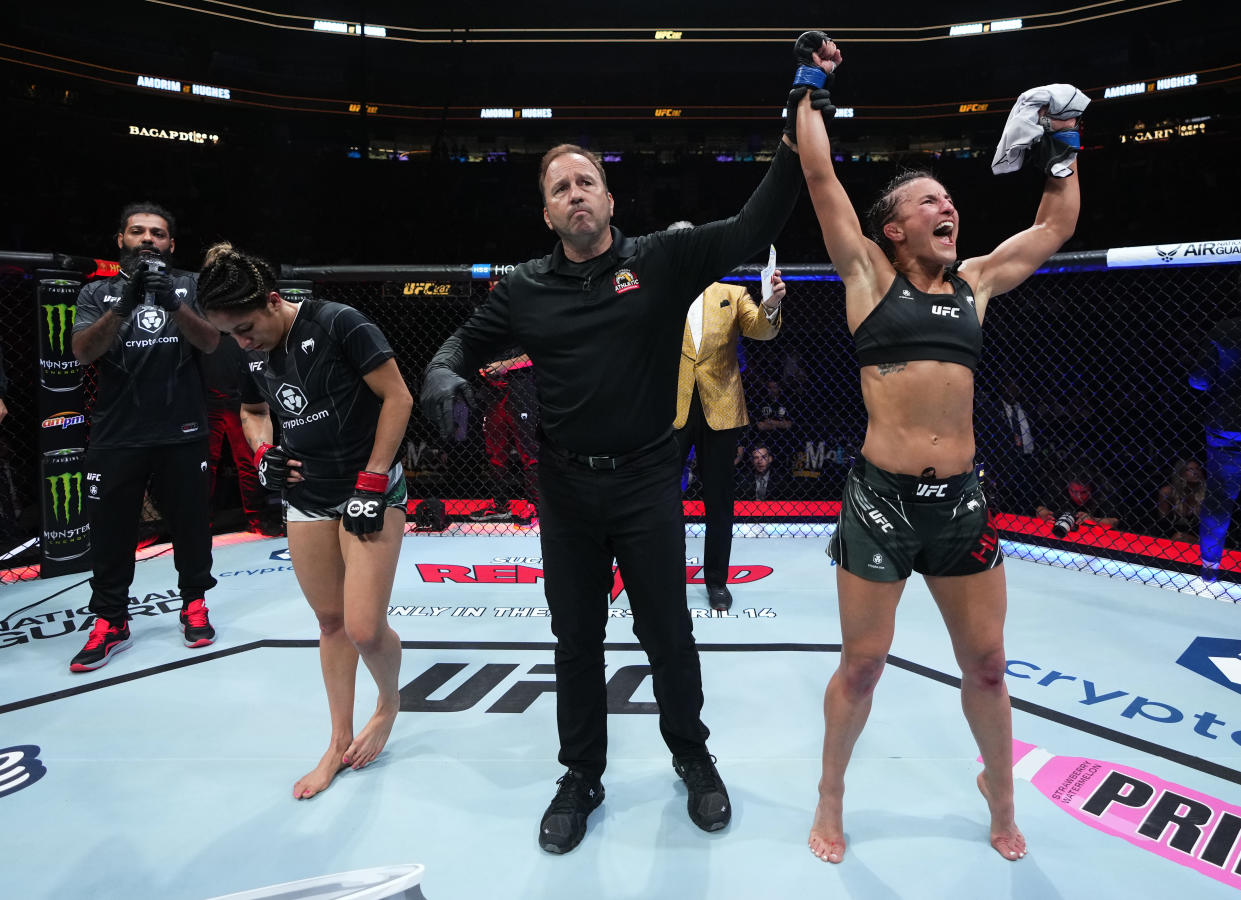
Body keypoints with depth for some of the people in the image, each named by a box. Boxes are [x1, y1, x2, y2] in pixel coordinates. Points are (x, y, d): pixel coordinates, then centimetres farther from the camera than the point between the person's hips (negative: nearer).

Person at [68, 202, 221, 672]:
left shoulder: (189, 287, 8)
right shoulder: (98, 292, 8)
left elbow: (210, 341, -8)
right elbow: (83, 351, -8)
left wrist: (173, 303, -25)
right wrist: (124, 305, -23)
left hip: (182, 435, 0)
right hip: (115, 438, 0)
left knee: (191, 524, 9)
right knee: (111, 530, 5)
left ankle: (195, 606, 27)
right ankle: (110, 623, 18)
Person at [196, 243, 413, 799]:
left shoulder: (339, 325, -16)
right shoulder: (252, 354, 4)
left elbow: (398, 397, -16)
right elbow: (253, 411, 22)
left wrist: (371, 483, -16)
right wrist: (262, 452, -1)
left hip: (370, 487, -6)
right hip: (306, 494, 6)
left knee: (364, 628, -10)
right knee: (330, 622, 11)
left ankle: (389, 702, 24)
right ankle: (340, 743, 28)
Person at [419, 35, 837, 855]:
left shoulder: (663, 261, -3)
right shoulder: (526, 288, 2)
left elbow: (755, 226, -10)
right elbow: (470, 339, 12)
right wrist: (443, 372, -11)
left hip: (648, 482, -2)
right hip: (566, 487, 2)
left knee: (668, 633, 11)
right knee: (577, 640, 14)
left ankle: (692, 756, 37)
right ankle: (582, 776, 34)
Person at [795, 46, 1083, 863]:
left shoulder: (975, 283, 12)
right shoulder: (870, 275, 0)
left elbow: (1057, 226, 24)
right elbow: (820, 174, -2)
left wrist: (1063, 143, 26)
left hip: (962, 500, 4)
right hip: (881, 499, -4)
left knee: (987, 664, 14)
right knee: (862, 666, 6)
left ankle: (1001, 800, 40)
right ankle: (831, 797, 30)